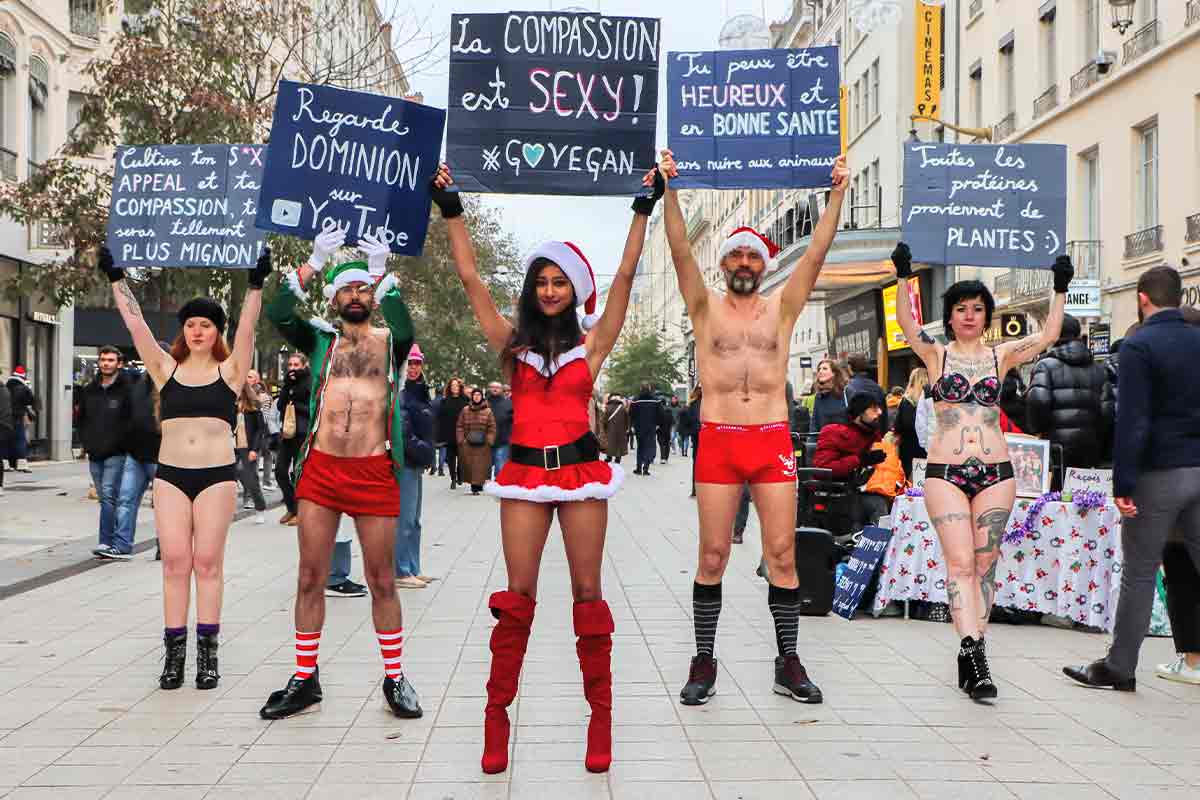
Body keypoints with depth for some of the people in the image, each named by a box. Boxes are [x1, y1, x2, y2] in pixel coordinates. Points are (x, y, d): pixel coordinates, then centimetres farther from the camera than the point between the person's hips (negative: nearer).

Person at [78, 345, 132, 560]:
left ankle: (106, 542, -18)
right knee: (104, 497, 10)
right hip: (95, 454, 6)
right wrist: (86, 441, 11)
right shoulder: (89, 391, 13)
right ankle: (115, 544, 17)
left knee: (108, 494, -16)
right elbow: (80, 418, 23)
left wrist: (125, 442, -9)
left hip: (116, 454, -6)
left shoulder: (127, 389, -5)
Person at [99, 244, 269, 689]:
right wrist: (116, 279, 1)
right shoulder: (166, 369, 10)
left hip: (217, 475, -2)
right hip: (170, 474, 2)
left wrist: (255, 283, -16)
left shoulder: (229, 371, 5)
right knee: (175, 562, 1)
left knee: (208, 562, 0)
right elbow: (135, 324, 5)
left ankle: (207, 653, 5)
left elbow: (247, 326, -7)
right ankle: (174, 652, 5)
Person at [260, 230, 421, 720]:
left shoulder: (389, 343, 8)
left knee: (381, 582, 5)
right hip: (320, 470, 2)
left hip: (374, 473, -1)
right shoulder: (321, 341, 11)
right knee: (310, 579, 6)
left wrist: (382, 274, -18)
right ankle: (305, 679, 18)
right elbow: (278, 315, -6)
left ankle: (394, 679, 17)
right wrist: (314, 263, -11)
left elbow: (405, 328, -16)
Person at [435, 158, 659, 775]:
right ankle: (497, 715, 9)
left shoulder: (592, 342, 6)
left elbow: (625, 276, 4)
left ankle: (601, 717, 10)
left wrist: (644, 208, 2)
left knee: (588, 594, 3)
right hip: (525, 470, 1)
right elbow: (470, 278, 8)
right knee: (517, 597, 2)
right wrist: (451, 211, 6)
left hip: (580, 467, -1)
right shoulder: (513, 342, 9)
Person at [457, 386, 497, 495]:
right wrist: (461, 440, 0)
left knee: (480, 466, -5)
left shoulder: (488, 411, 3)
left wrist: (489, 440, -6)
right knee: (469, 465, 0)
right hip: (467, 444, 2)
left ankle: (477, 486, -4)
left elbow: (492, 428, 3)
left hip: (482, 445, -2)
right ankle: (474, 485, 8)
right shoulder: (465, 411, 8)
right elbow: (460, 426, 9)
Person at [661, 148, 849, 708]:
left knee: (782, 554, 1)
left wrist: (837, 195, -4)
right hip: (717, 440, -1)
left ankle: (789, 662, 11)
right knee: (713, 555, 1)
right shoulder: (706, 307, 9)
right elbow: (681, 251, -3)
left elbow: (817, 253, 4)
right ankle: (704, 662, 10)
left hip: (773, 440, 1)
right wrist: (668, 191, -13)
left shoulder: (782, 307, 12)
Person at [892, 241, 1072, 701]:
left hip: (996, 473, 3)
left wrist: (1060, 290, 1)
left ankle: (970, 655, 9)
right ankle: (972, 648, -21)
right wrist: (903, 277, -18)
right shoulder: (936, 354, 6)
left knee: (985, 565, 3)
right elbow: (906, 324, -10)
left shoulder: (1001, 356, 12)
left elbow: (1047, 337, 4)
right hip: (945, 472, -2)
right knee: (960, 562, -12)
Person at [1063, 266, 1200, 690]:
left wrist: (1122, 484, -15)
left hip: (1158, 473, -5)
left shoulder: (1138, 346, -10)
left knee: (1139, 572, 2)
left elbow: (1132, 420, -16)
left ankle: (1119, 667, 11)